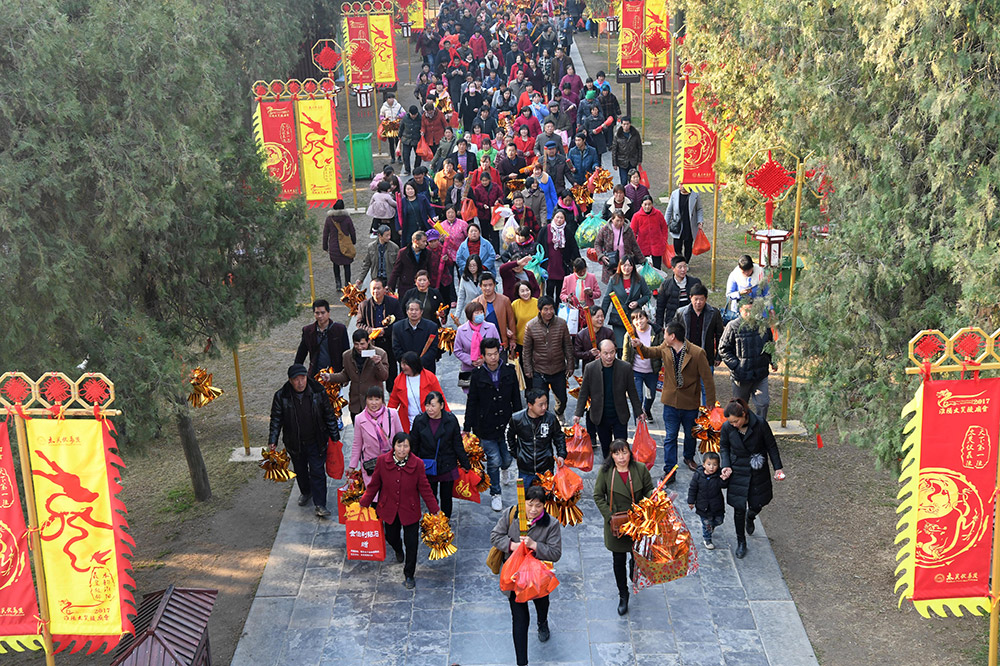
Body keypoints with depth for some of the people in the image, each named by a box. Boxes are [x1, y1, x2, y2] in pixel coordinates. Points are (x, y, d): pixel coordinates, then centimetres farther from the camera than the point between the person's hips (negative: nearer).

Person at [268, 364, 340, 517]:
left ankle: (320, 504, 3)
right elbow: (276, 419, -3)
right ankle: (305, 492, 45)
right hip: (294, 443, 2)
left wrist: (335, 437, 2)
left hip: (316, 441, -2)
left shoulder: (318, 393, -11)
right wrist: (273, 441, -8)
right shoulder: (281, 396, -11)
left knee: (317, 472, -3)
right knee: (300, 470, 20)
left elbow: (329, 415, -1)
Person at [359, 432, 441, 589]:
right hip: (389, 510, 2)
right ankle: (398, 551, 60)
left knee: (411, 543, 4)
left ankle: (409, 575, 26)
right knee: (391, 537, 22)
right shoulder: (382, 461, -14)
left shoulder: (417, 464, -17)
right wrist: (364, 503, 4)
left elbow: (425, 489, -8)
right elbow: (374, 485, -1)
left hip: (410, 511, -2)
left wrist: (435, 510, -7)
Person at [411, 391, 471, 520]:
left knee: (446, 498, 12)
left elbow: (458, 445, 0)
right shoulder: (419, 421, -8)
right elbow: (414, 445, 1)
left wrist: (466, 465, 5)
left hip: (447, 467, 0)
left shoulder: (451, 420, -9)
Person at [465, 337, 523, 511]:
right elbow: (471, 403, 0)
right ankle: (495, 494, 16)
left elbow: (516, 398, 9)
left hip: (506, 424, 2)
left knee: (508, 457, 11)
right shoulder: (478, 375, -6)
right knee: (494, 461, -3)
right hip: (486, 427, -2)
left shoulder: (509, 371, -1)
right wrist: (467, 428, 0)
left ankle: (504, 471, 49)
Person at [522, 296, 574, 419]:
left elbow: (568, 346, 3)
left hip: (559, 371, 2)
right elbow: (527, 350, 0)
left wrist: (570, 366, 3)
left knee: (562, 399, 16)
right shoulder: (531, 326, -9)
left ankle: (559, 415, 47)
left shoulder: (561, 324, -6)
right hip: (539, 372, -2)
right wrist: (527, 369, -1)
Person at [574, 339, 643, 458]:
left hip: (620, 417, -1)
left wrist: (638, 412, 4)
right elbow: (583, 393, 0)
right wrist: (578, 414, -3)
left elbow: (632, 392, 1)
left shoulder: (625, 368, -10)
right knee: (605, 447, 13)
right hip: (600, 417, 1)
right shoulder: (590, 368, -9)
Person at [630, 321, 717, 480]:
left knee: (690, 435, 19)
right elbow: (650, 352, 18)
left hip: (690, 403, -2)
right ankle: (669, 471, 11)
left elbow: (708, 379, -14)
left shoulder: (697, 353, -19)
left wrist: (711, 405, -12)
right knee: (670, 437, 4)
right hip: (671, 402, 2)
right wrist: (639, 346, -5)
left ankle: (689, 458, 46)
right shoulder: (665, 349, -5)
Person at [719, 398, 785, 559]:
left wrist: (778, 467, -5)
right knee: (739, 509, 4)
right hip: (737, 472, 0)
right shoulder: (727, 427, -15)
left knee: (758, 504, 10)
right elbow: (724, 447, 3)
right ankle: (741, 542, 22)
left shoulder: (760, 425, -20)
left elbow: (771, 446, -6)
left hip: (758, 472, 0)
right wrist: (726, 466, -10)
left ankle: (750, 517, 49)